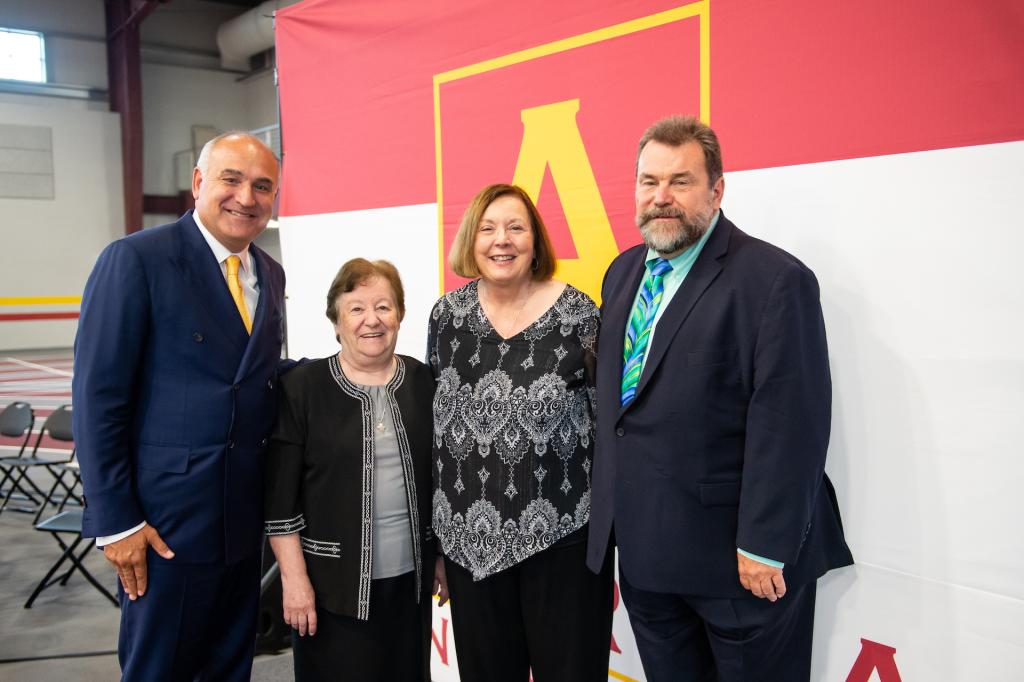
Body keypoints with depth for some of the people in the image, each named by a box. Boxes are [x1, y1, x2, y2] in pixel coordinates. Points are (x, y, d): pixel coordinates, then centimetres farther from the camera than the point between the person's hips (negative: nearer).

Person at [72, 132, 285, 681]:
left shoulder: (270, 274, 9)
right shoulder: (136, 259, -11)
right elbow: (98, 397, -13)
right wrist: (115, 522, -14)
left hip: (245, 517, 6)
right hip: (167, 521, -6)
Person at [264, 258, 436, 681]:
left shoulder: (424, 383, 3)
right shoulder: (302, 388, -7)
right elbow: (280, 495, -7)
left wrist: (445, 557, 11)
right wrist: (294, 578, -10)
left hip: (411, 577, 3)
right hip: (334, 581, -3)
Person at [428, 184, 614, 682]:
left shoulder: (577, 313, -8)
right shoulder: (447, 314, 2)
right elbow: (434, 415, 10)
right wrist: (436, 529, 12)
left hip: (562, 531, -3)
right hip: (471, 535, 3)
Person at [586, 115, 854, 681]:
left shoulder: (775, 279, -14)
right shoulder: (623, 273, 9)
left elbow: (789, 424, -18)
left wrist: (763, 546, -19)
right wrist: (611, 513, 14)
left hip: (738, 555, -7)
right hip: (642, 548, 7)